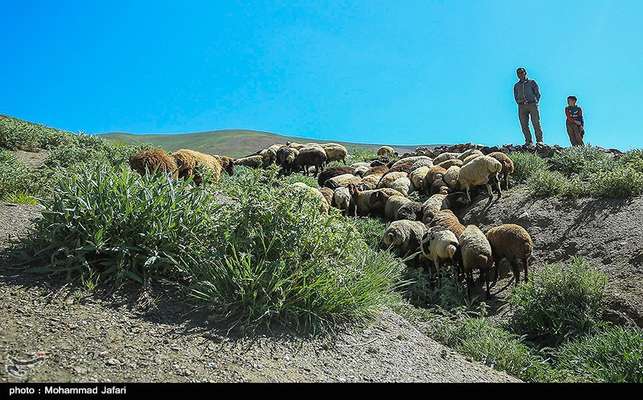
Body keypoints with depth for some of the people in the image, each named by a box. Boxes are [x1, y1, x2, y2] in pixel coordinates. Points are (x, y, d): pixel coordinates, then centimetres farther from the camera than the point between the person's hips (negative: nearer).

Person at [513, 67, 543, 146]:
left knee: (536, 123, -11)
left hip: (532, 104, -2)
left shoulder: (532, 82, 16)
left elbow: (538, 93, 11)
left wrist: (535, 102, -2)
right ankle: (528, 141, -5)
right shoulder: (516, 85, 22)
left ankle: (539, 140, -13)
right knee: (524, 125, -7)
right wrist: (520, 102, -2)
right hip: (521, 106, 2)